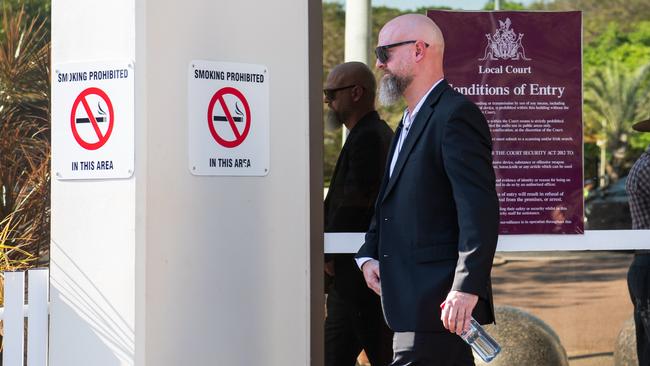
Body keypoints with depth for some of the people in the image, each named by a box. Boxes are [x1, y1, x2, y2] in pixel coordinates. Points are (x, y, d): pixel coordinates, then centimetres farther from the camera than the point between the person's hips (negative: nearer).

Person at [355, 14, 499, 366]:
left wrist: (467, 287, -26)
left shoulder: (456, 115, -12)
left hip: (440, 303, -10)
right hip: (411, 299, 10)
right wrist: (369, 254, 9)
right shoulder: (410, 123, 20)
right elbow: (389, 202, 25)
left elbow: (480, 208, -21)